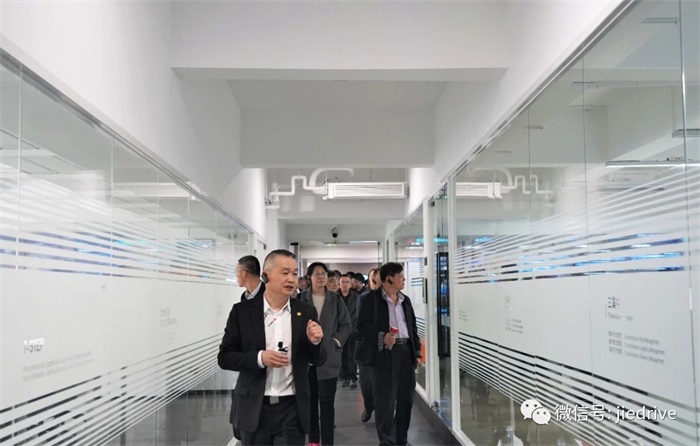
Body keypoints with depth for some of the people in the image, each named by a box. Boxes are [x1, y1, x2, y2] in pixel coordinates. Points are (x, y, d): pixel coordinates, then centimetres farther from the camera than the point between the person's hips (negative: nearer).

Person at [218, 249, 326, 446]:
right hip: (254, 409, 0)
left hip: (292, 408, 1)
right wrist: (259, 358, -17)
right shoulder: (242, 311, -3)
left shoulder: (306, 312, 2)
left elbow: (318, 360, 6)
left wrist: (315, 341, -15)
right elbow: (225, 357, -2)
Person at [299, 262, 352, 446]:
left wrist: (336, 341, -5)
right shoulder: (301, 298, 1)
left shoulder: (335, 299, 4)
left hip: (328, 356, 0)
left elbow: (346, 325, 7)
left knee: (327, 402, -1)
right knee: (310, 400, 9)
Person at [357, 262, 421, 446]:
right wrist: (381, 336, -22)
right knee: (385, 401, -1)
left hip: (406, 352, 6)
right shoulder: (372, 298, -5)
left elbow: (413, 327, 17)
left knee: (406, 399, 11)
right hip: (384, 354, -6)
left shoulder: (405, 300, 14)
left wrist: (417, 352, 13)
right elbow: (362, 326, -9)